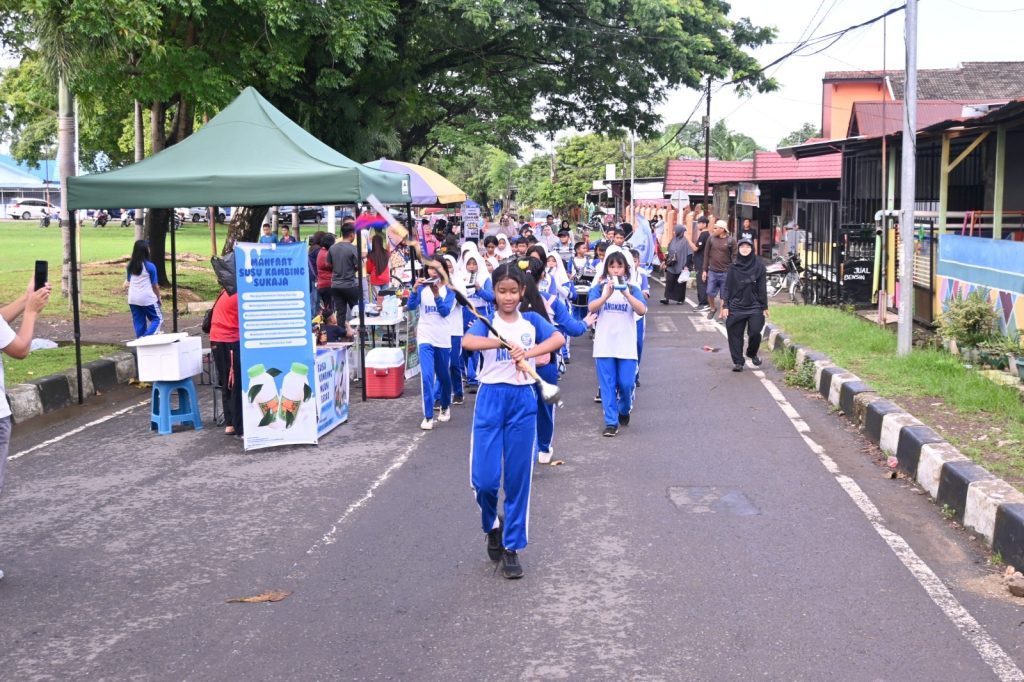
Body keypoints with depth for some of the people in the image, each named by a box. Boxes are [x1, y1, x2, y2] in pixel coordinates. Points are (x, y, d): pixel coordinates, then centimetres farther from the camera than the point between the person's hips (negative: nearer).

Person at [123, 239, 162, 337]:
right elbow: (155, 285, -6)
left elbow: (128, 281, 9)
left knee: (138, 322, 12)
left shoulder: (130, 266, 3)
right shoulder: (150, 266, -11)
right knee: (157, 318, 5)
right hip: (147, 299, -5)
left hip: (133, 299, 5)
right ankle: (147, 337, -15)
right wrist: (159, 298, 6)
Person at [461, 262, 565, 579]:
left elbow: (559, 339, -12)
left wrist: (528, 352, -26)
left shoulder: (532, 321, 6)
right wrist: (505, 343, -31)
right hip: (490, 400, -1)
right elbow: (467, 342, -21)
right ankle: (492, 525, 26)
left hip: (523, 401, 1)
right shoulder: (487, 322, 1)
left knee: (518, 477, 4)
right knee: (484, 478, -6)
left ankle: (512, 546, 16)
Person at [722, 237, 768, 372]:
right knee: (735, 335, 0)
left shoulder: (759, 266, 1)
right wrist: (725, 305, -2)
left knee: (755, 333, -9)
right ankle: (738, 362, 10)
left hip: (754, 307, -1)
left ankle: (752, 353, 20)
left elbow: (762, 288, 2)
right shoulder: (733, 267, 5)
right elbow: (727, 287, 5)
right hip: (736, 307, 1)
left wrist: (764, 307, 0)